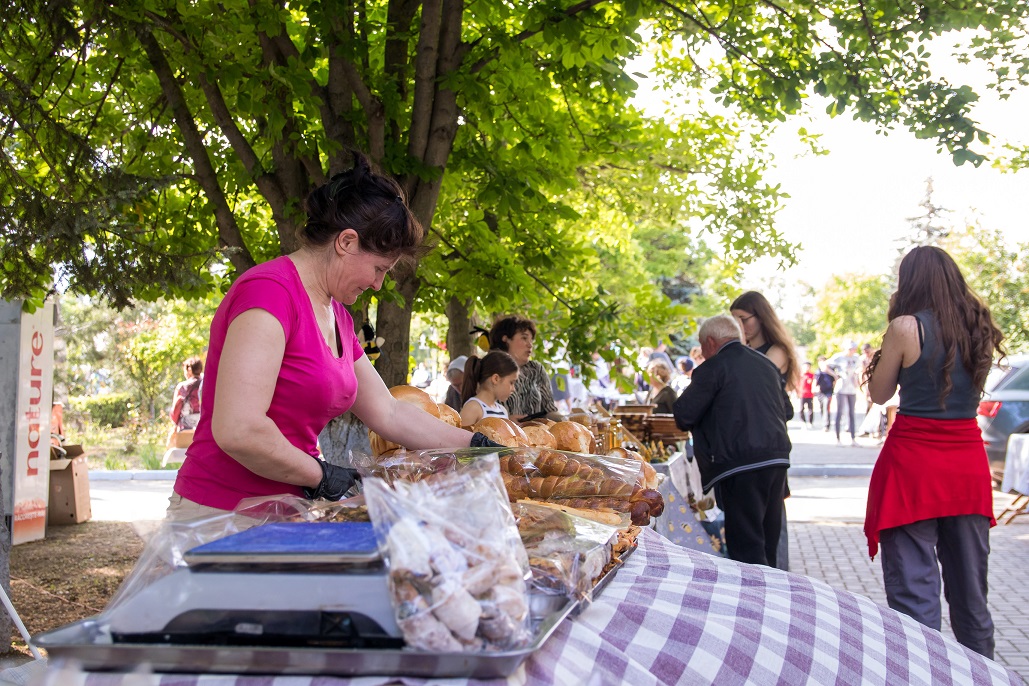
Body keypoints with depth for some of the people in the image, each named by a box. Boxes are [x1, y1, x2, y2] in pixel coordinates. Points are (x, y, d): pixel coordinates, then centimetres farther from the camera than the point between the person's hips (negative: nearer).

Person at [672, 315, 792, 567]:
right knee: (768, 540, 18)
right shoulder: (767, 364, 15)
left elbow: (684, 416, -8)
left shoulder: (712, 368, -7)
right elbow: (787, 411, 22)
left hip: (740, 463, -7)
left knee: (746, 547, -2)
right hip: (777, 459, 7)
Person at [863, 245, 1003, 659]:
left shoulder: (907, 327, -9)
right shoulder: (980, 328, 7)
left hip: (914, 460, -6)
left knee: (913, 590, -3)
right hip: (969, 460, 6)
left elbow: (880, 393, -1)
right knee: (970, 589, 15)